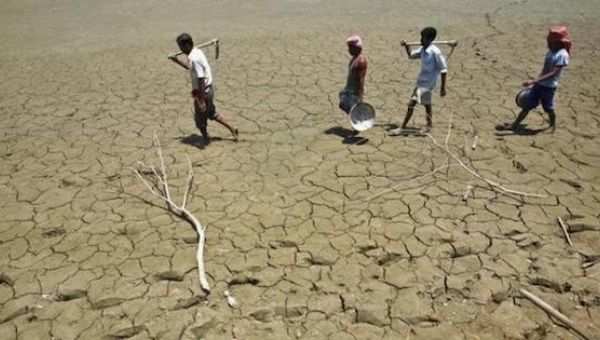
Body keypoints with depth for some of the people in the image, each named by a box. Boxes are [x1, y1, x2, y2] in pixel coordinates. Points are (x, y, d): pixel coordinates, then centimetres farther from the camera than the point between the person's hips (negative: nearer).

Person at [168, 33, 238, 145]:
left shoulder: (194, 58, -26)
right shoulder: (197, 52, 5)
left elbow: (201, 80, -27)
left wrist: (201, 101, -25)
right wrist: (177, 61, 18)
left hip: (203, 92, -9)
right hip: (208, 89, 9)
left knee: (200, 120, 13)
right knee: (212, 114, 25)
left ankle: (205, 138, 33)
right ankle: (232, 129, 29)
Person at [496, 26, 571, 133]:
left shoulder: (562, 55, -17)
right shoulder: (550, 52, 8)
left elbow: (553, 73, -25)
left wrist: (533, 81, -32)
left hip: (549, 87, -7)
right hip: (539, 84, 7)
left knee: (549, 108, 9)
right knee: (527, 105, 7)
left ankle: (552, 126, 34)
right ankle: (514, 125, 11)